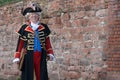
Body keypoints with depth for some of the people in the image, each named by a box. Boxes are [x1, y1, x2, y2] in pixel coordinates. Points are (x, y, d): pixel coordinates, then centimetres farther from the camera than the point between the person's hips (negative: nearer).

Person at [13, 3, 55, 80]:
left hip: (41, 55, 2)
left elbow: (47, 42, 13)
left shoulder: (44, 27, 10)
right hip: (29, 55, -2)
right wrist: (17, 57, -1)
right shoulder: (24, 28, 2)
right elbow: (20, 43, 2)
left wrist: (50, 53, 8)